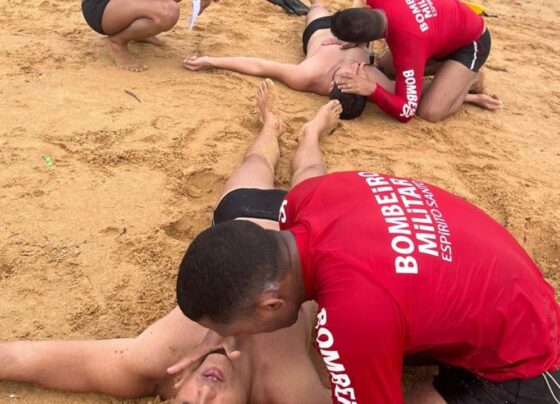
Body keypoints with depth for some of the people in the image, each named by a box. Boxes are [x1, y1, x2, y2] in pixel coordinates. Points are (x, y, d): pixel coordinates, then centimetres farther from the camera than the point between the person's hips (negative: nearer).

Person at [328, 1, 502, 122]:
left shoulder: (407, 44, -42)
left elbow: (406, 111, -38)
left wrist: (371, 88, -51)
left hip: (471, 42, -8)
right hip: (447, 27, 8)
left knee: (430, 112, -24)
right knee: (383, 69, 9)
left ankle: (471, 80, 3)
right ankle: (448, 68, 13)